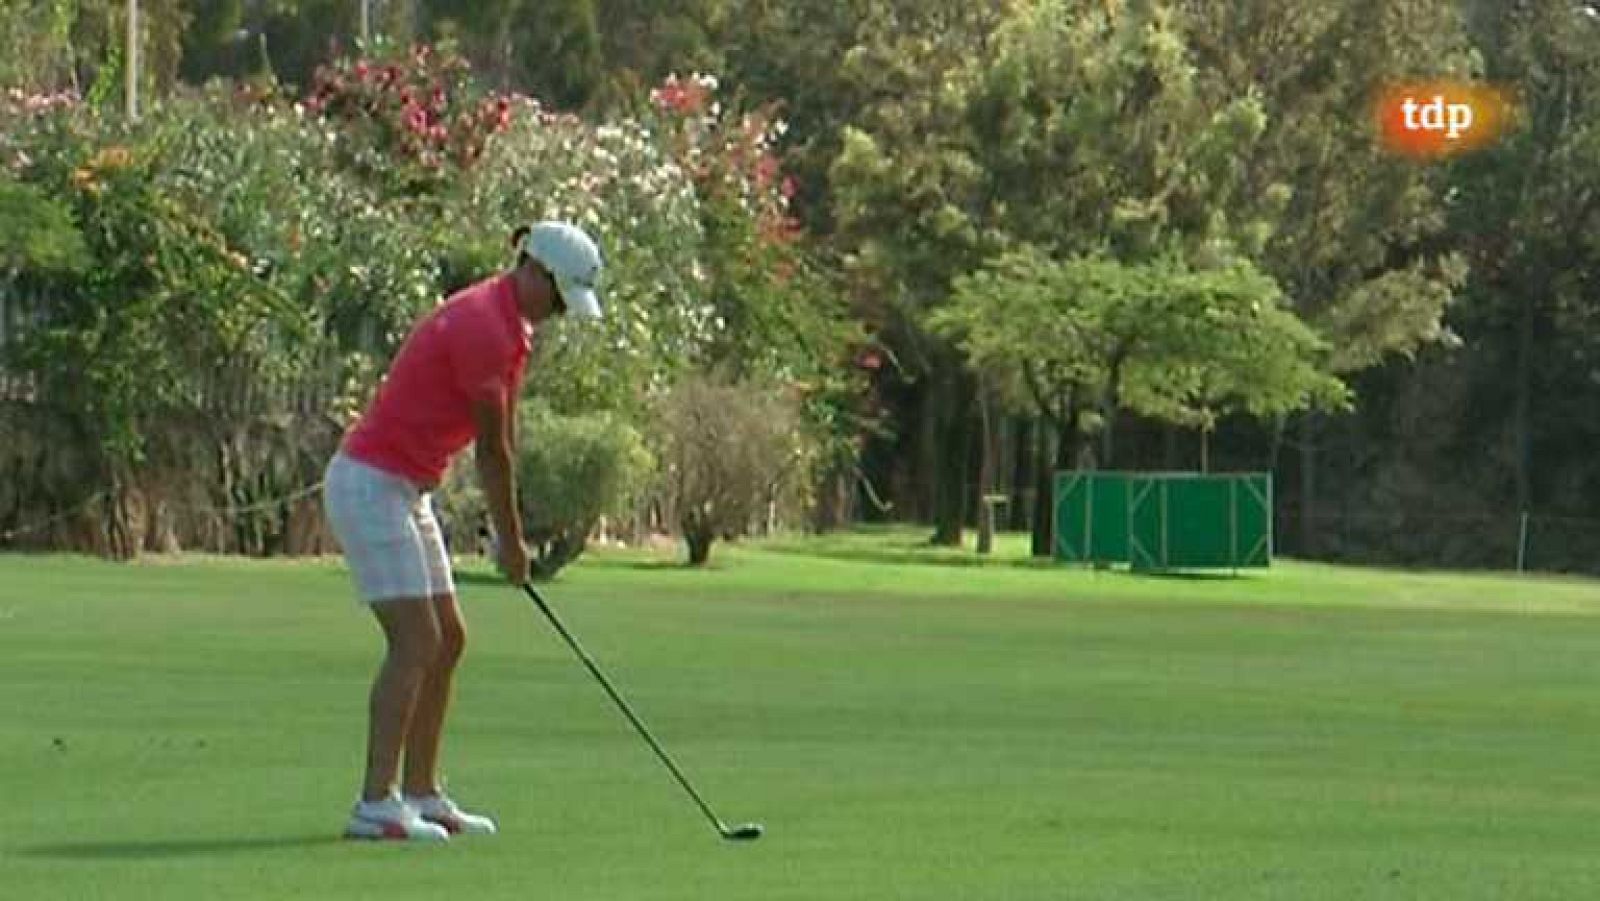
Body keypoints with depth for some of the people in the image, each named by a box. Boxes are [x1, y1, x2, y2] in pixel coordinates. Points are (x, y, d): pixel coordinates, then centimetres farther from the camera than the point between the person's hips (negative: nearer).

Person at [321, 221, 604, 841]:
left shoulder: (508, 324, 11)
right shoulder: (483, 330, -21)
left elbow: (502, 439, 14)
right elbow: (493, 449, -14)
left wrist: (510, 534, 11)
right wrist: (511, 541, -4)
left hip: (403, 490, 11)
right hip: (371, 483, -11)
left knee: (446, 641, 11)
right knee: (415, 642, -15)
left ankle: (421, 796, 15)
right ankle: (375, 806, -17)